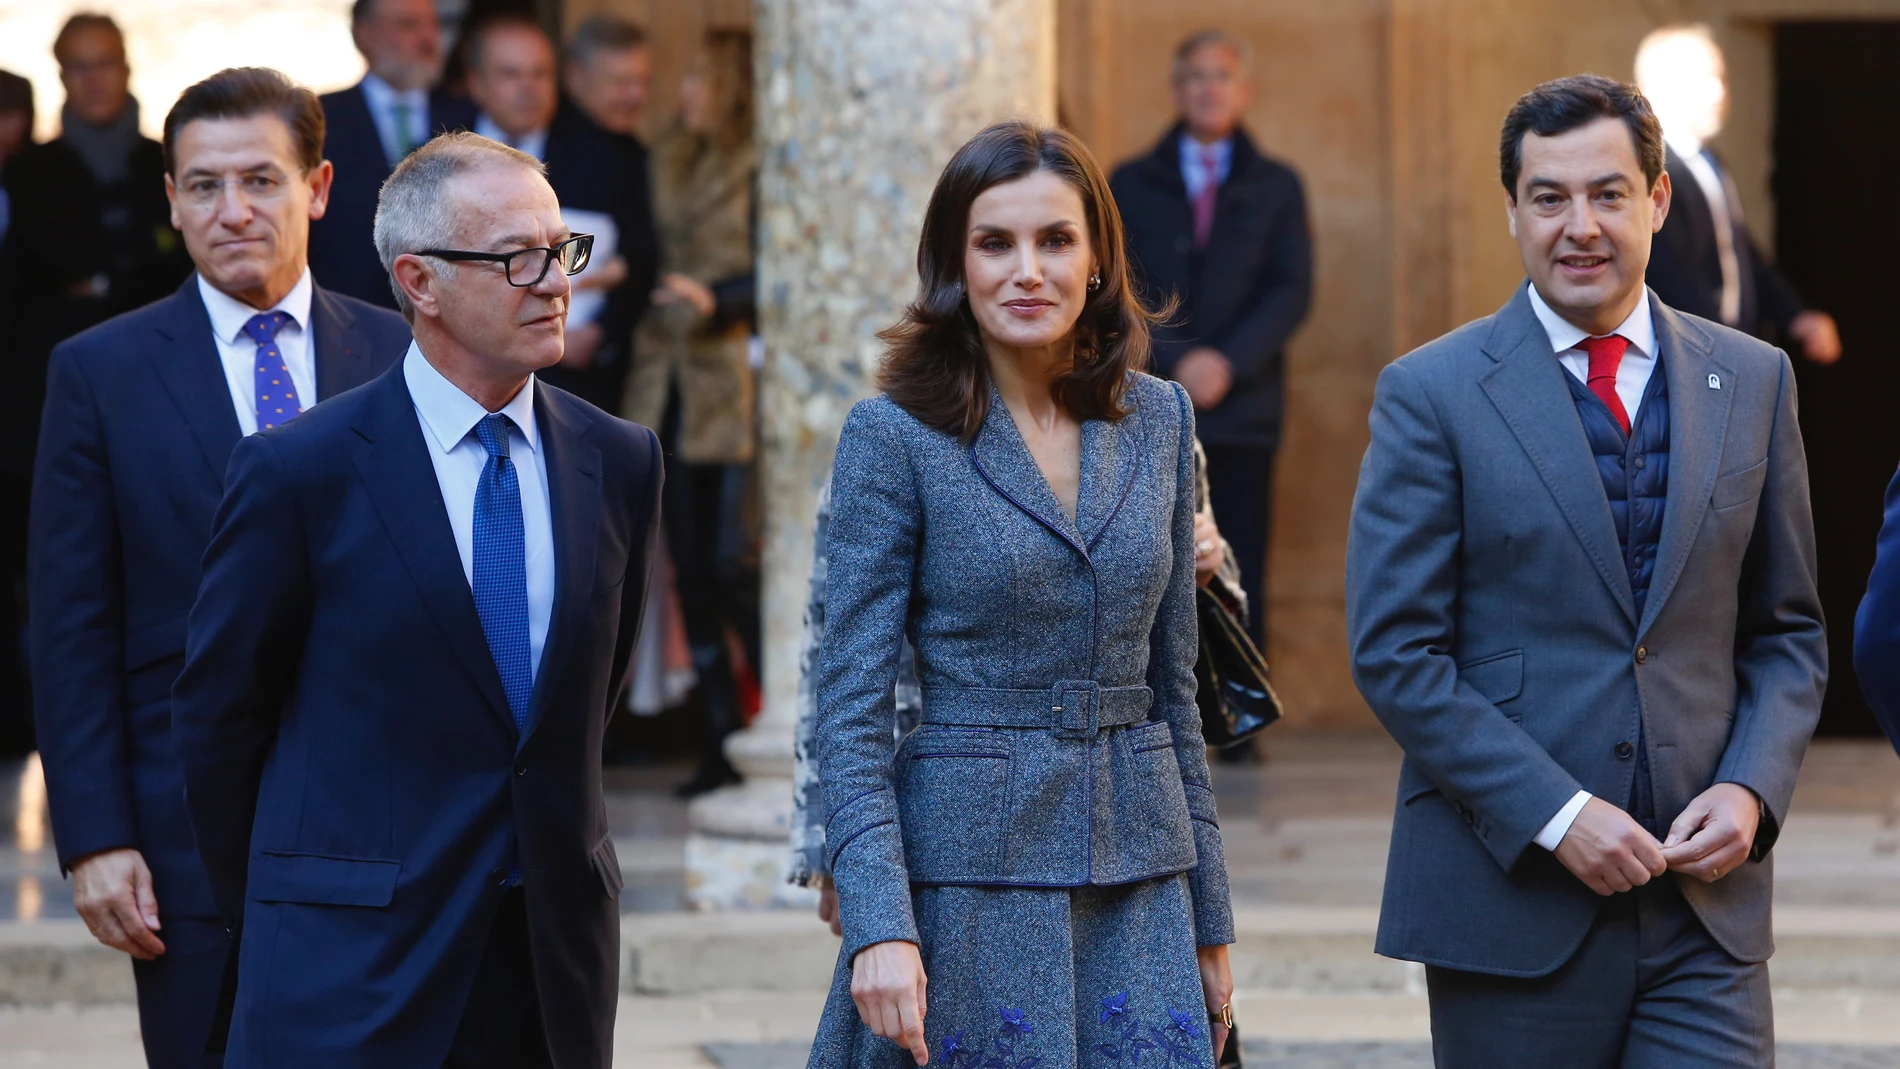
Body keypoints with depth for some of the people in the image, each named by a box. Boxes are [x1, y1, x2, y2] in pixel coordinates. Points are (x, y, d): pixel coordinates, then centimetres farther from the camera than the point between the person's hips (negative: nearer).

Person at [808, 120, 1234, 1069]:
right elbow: (849, 707, -8)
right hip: (970, 875, -4)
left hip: (1139, 869, 4)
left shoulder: (1158, 418, 8)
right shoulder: (893, 437, -5)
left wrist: (1209, 919, 12)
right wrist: (877, 924, -19)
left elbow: (1172, 682, 13)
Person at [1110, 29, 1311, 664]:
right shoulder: (1131, 184, 11)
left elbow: (1292, 291, 3)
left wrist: (1228, 363, -11)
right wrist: (1175, 362, -11)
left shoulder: (1276, 187, 12)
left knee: (1239, 579, -1)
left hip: (1242, 410, 0)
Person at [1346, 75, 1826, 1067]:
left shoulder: (1751, 381, 9)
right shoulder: (1432, 393, -2)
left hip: (1704, 895, 2)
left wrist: (1752, 789, -4)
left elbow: (1787, 631, 14)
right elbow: (1395, 653, -6)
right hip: (1512, 897, -2)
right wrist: (1555, 815, -14)